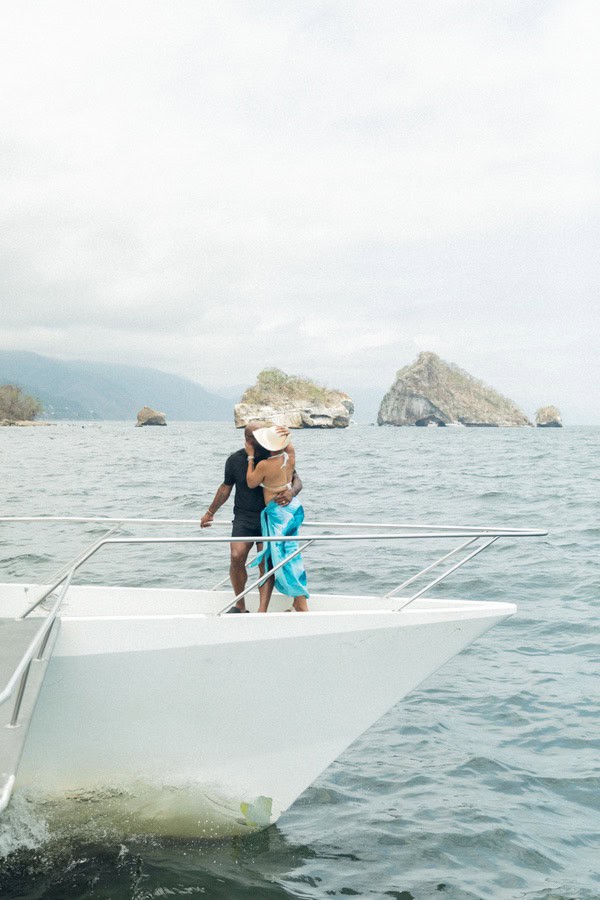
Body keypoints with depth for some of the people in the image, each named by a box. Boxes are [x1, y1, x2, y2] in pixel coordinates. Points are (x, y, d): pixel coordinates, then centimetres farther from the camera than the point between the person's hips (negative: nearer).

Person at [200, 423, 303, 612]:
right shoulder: (235, 460, 0)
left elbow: (296, 480, -1)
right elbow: (226, 488, 14)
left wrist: (291, 492, -26)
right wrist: (210, 513, 21)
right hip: (244, 517, 0)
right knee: (237, 557, -18)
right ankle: (240, 606, -3)